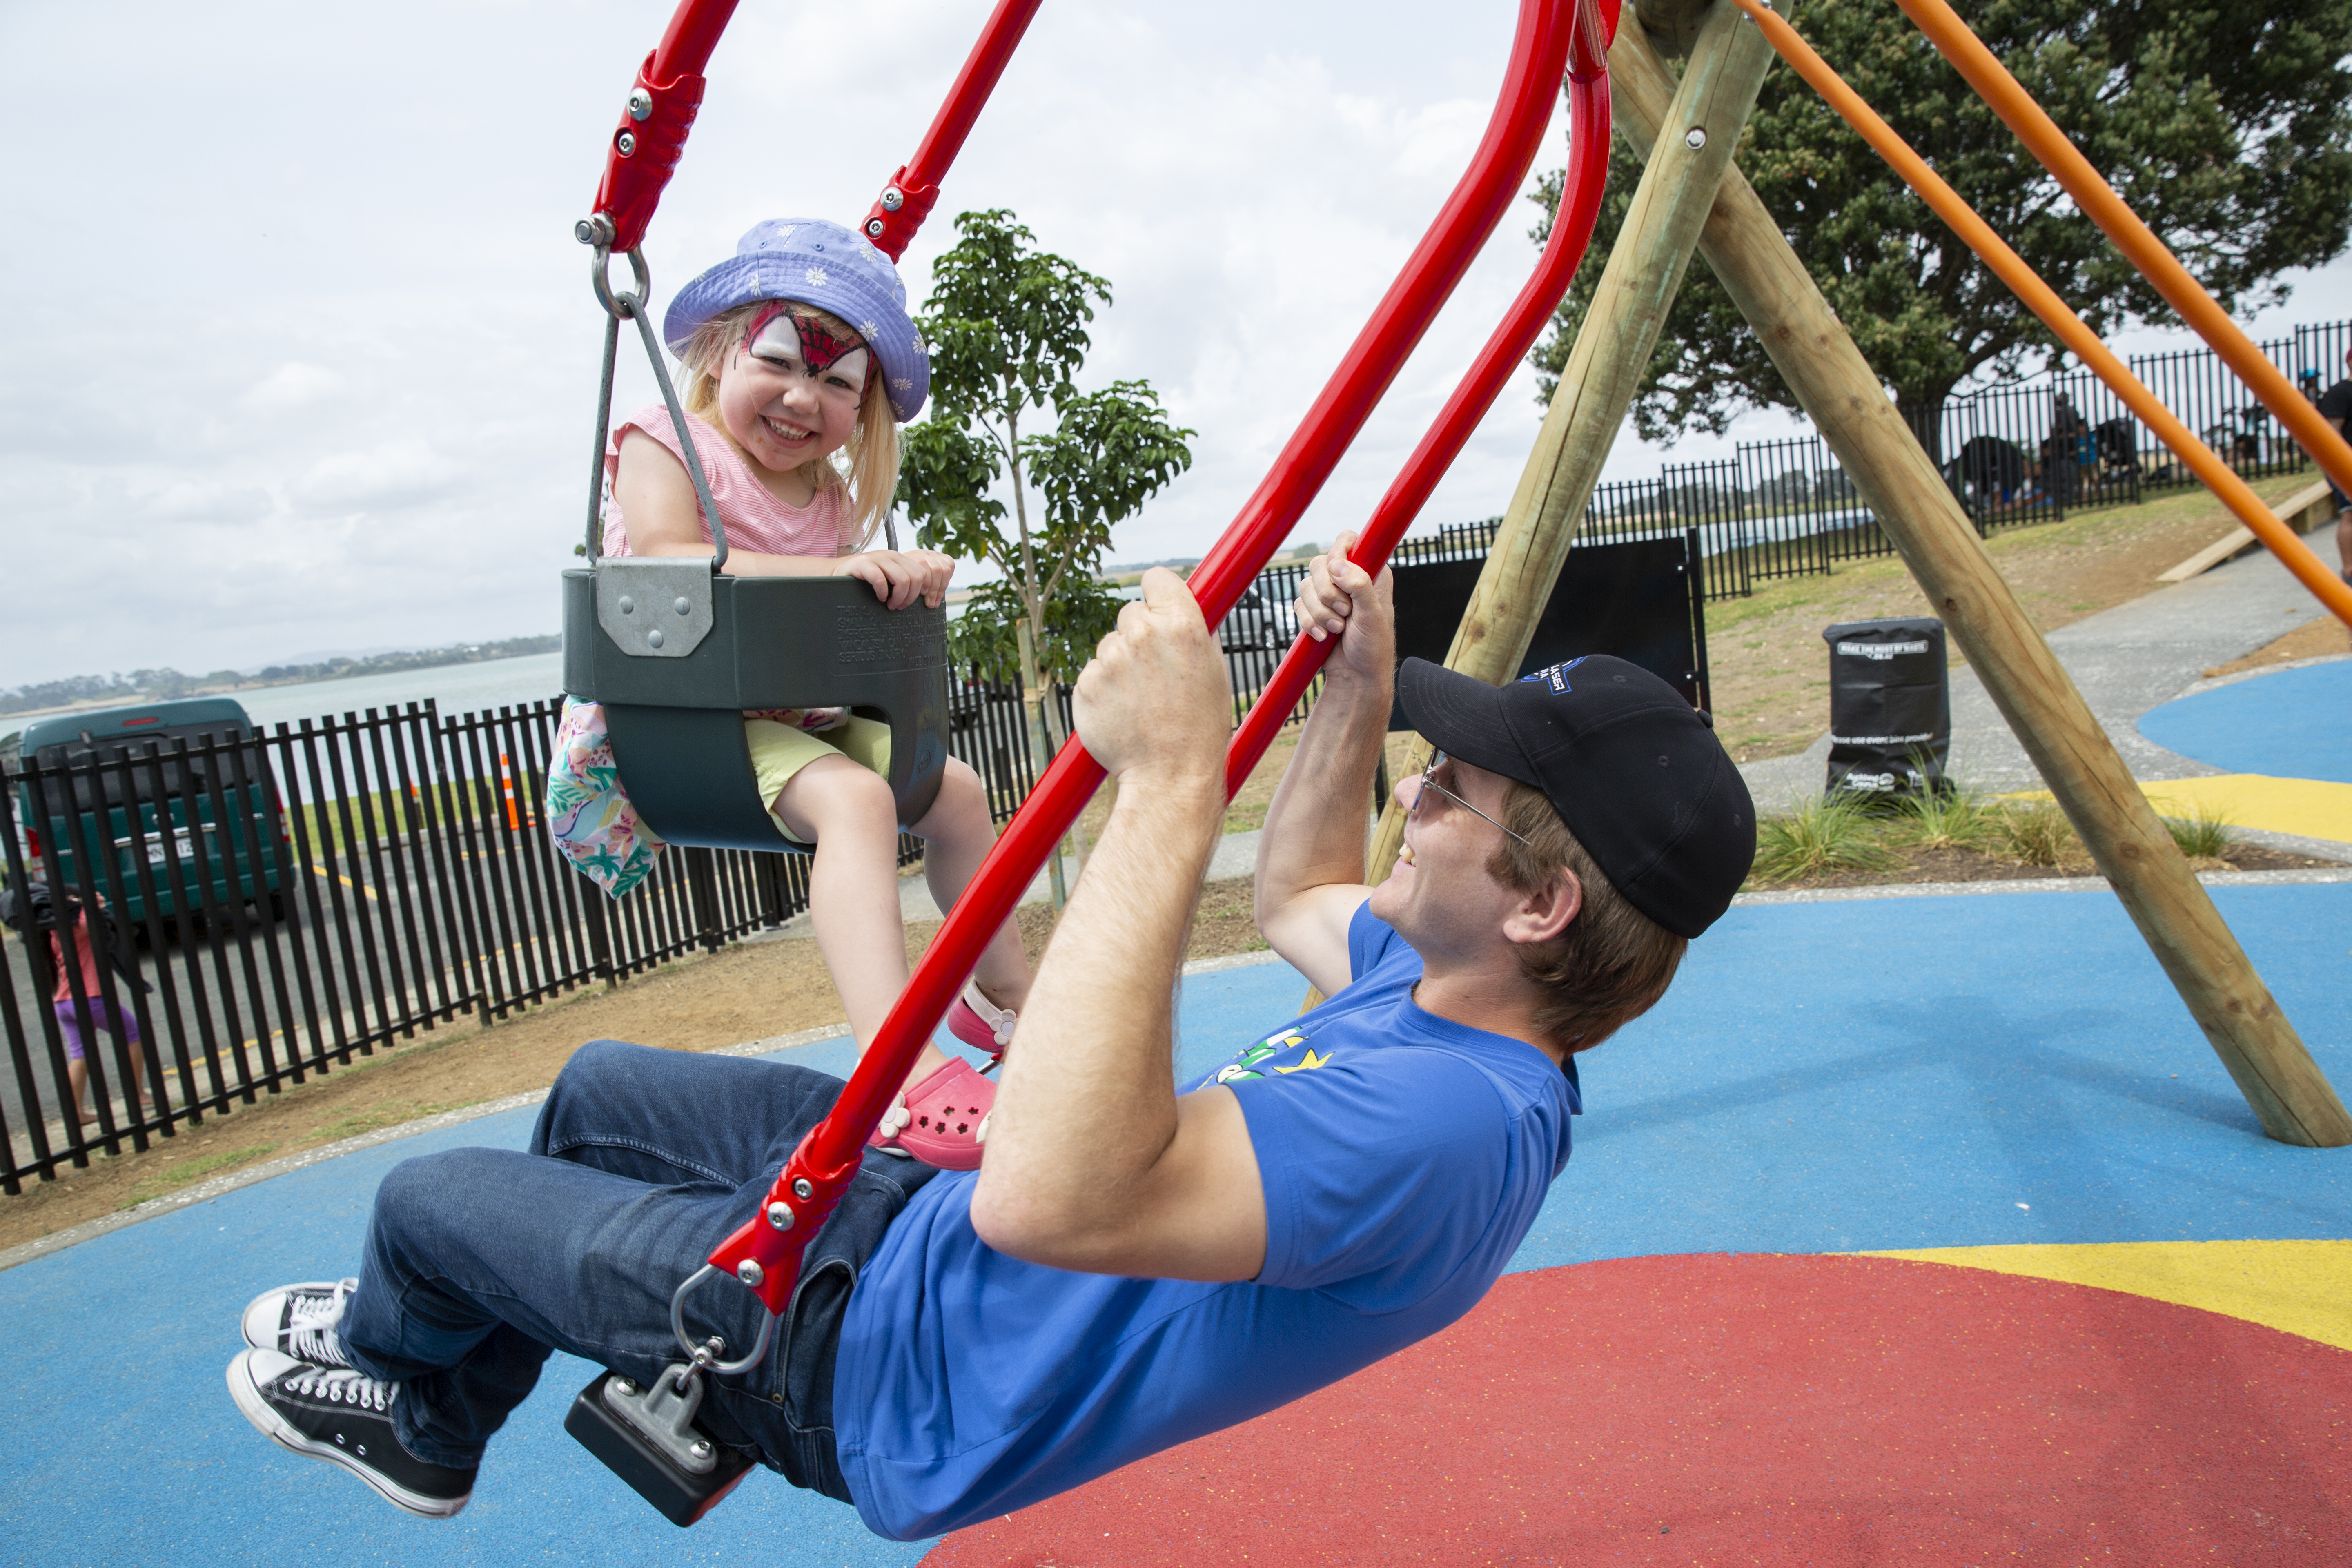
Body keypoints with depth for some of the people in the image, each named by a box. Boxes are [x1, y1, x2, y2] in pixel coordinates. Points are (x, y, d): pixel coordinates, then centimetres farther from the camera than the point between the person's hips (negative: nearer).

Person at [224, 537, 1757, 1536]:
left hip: (893, 1357, -8)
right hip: (937, 1200, 8)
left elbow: (1050, 1199, -51)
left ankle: (374, 1351, 47)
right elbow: (1299, 901, 15)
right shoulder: (1459, 994, -5)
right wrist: (1356, 696, 4)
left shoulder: (1450, 1122, -36)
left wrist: (1172, 792, -51)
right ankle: (432, 1426, 47)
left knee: (431, 1195, 8)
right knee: (597, 1089, 22)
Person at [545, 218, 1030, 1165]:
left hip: (799, 712, 8)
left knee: (954, 789, 8)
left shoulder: (831, 492, 13)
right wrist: (830, 571, -32)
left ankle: (1008, 1000, 25)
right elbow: (671, 565, -24)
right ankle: (898, 1076, -45)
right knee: (852, 796, -33)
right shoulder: (664, 442, -7)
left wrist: (902, 578, -10)